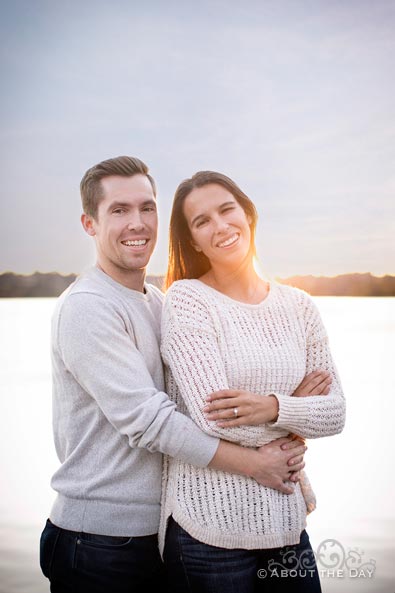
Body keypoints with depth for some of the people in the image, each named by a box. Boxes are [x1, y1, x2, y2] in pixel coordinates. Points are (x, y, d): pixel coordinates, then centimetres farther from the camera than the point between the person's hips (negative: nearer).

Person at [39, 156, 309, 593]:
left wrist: (282, 449, -8)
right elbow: (147, 419, -23)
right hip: (100, 541, -7)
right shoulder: (86, 308, -17)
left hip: (158, 531, 8)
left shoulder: (157, 301, 11)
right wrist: (255, 464, -18)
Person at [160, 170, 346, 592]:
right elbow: (214, 418, -18)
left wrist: (274, 407, -18)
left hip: (285, 522, 5)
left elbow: (335, 411, 2)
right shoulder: (186, 298, -9)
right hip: (208, 528, -4)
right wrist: (299, 408, -5)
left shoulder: (299, 306, 6)